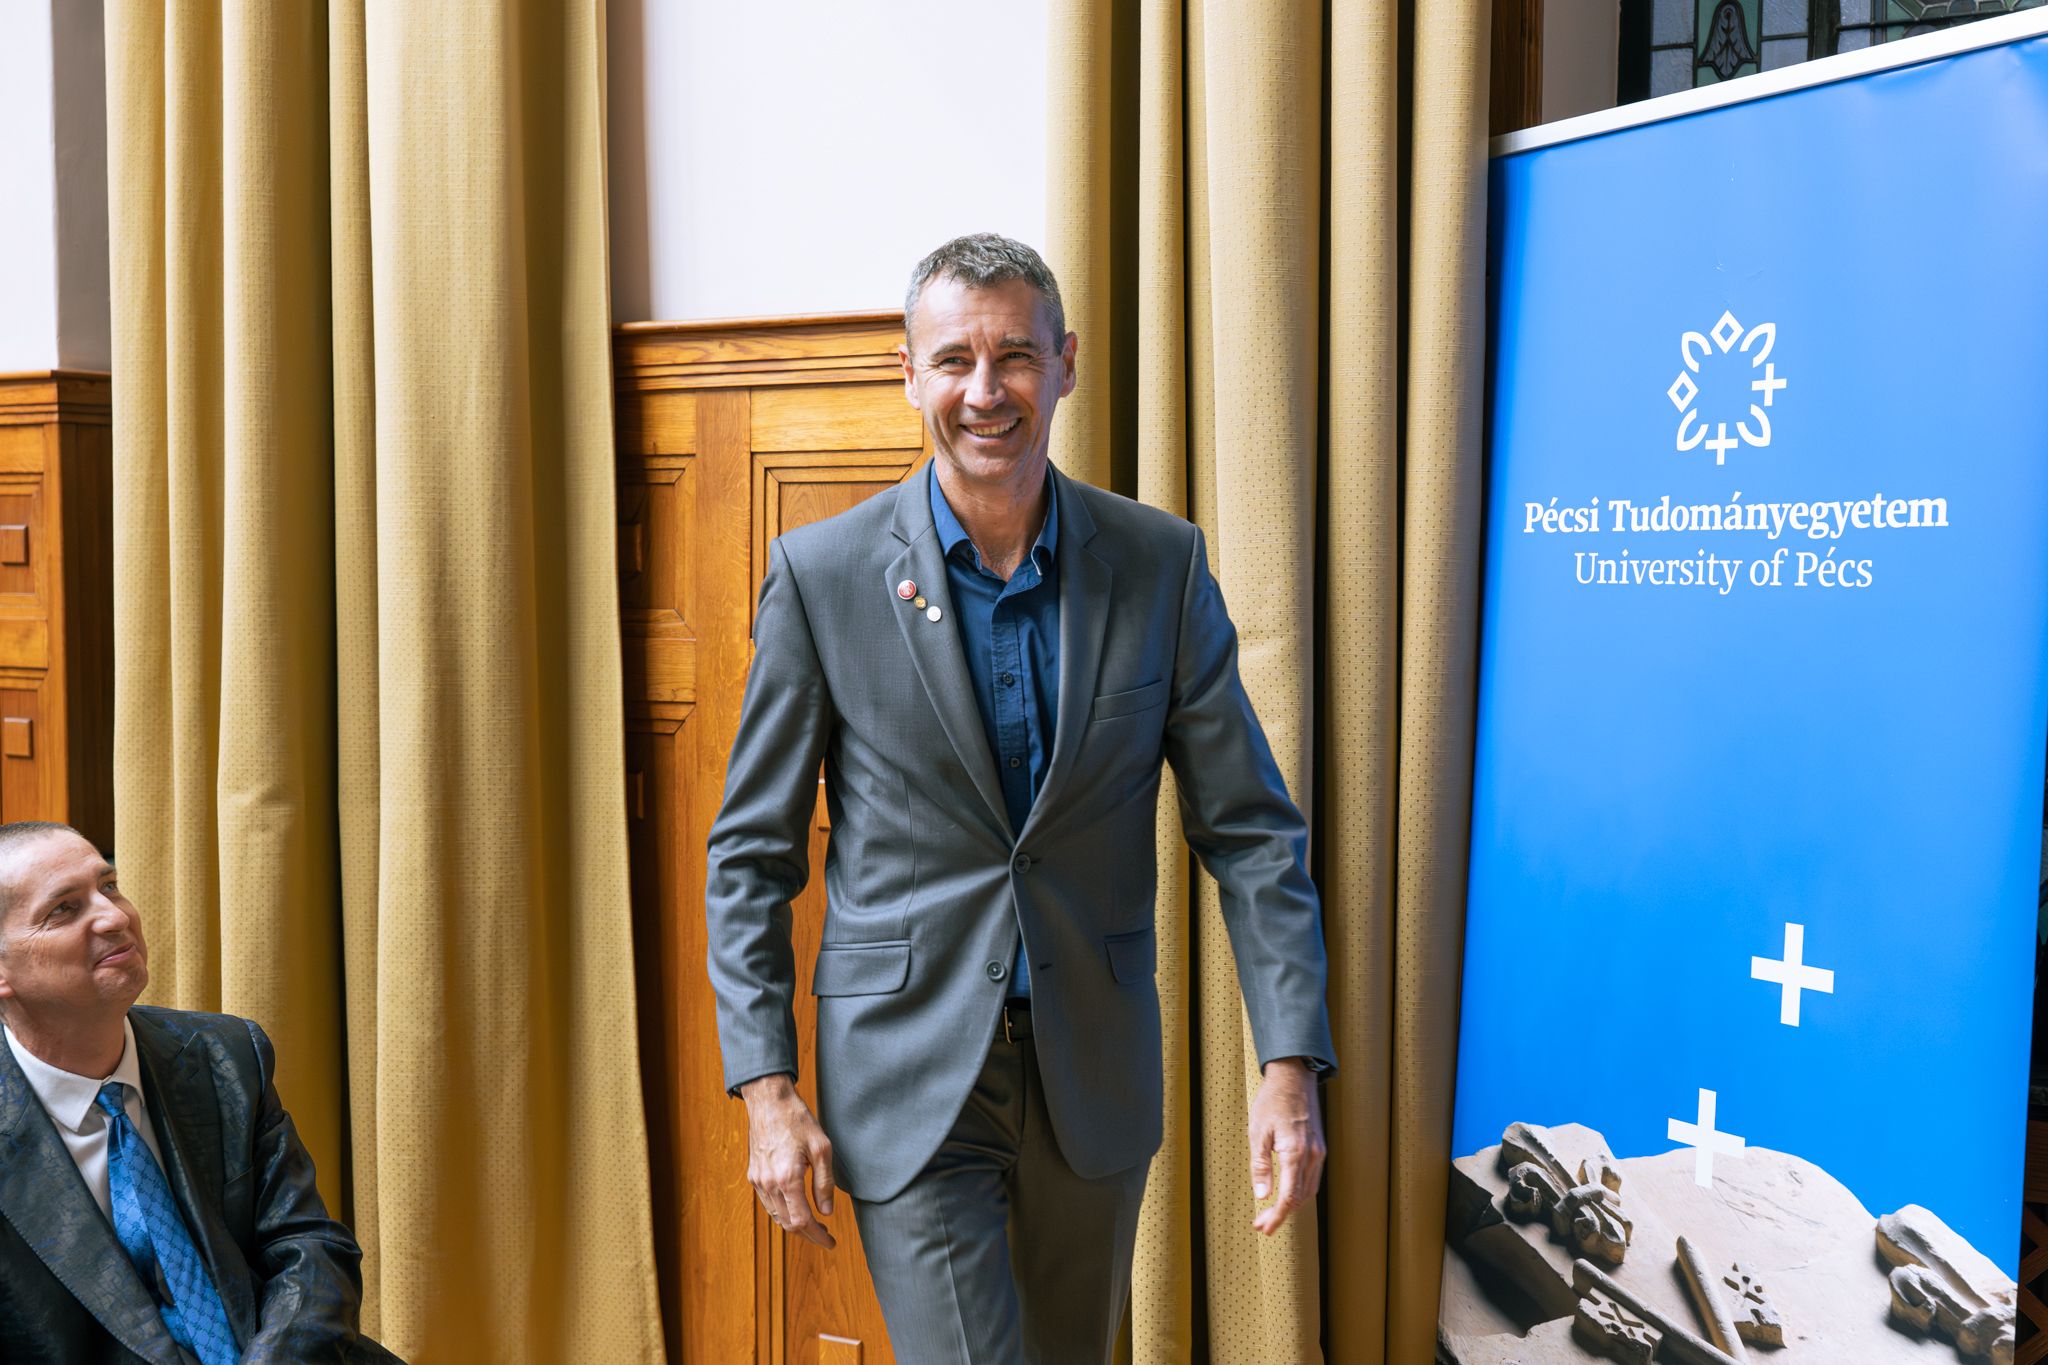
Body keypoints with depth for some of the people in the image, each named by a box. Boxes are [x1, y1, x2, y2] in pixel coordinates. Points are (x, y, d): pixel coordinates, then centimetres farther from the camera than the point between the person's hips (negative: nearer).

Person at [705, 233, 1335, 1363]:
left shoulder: (1161, 564, -3)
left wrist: (1290, 1067, -9)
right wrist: (767, 1093, -8)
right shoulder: (822, 573, -7)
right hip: (908, 1075, -2)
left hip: (1095, 1072, 3)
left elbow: (1249, 830, -1)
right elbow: (752, 853, -2)